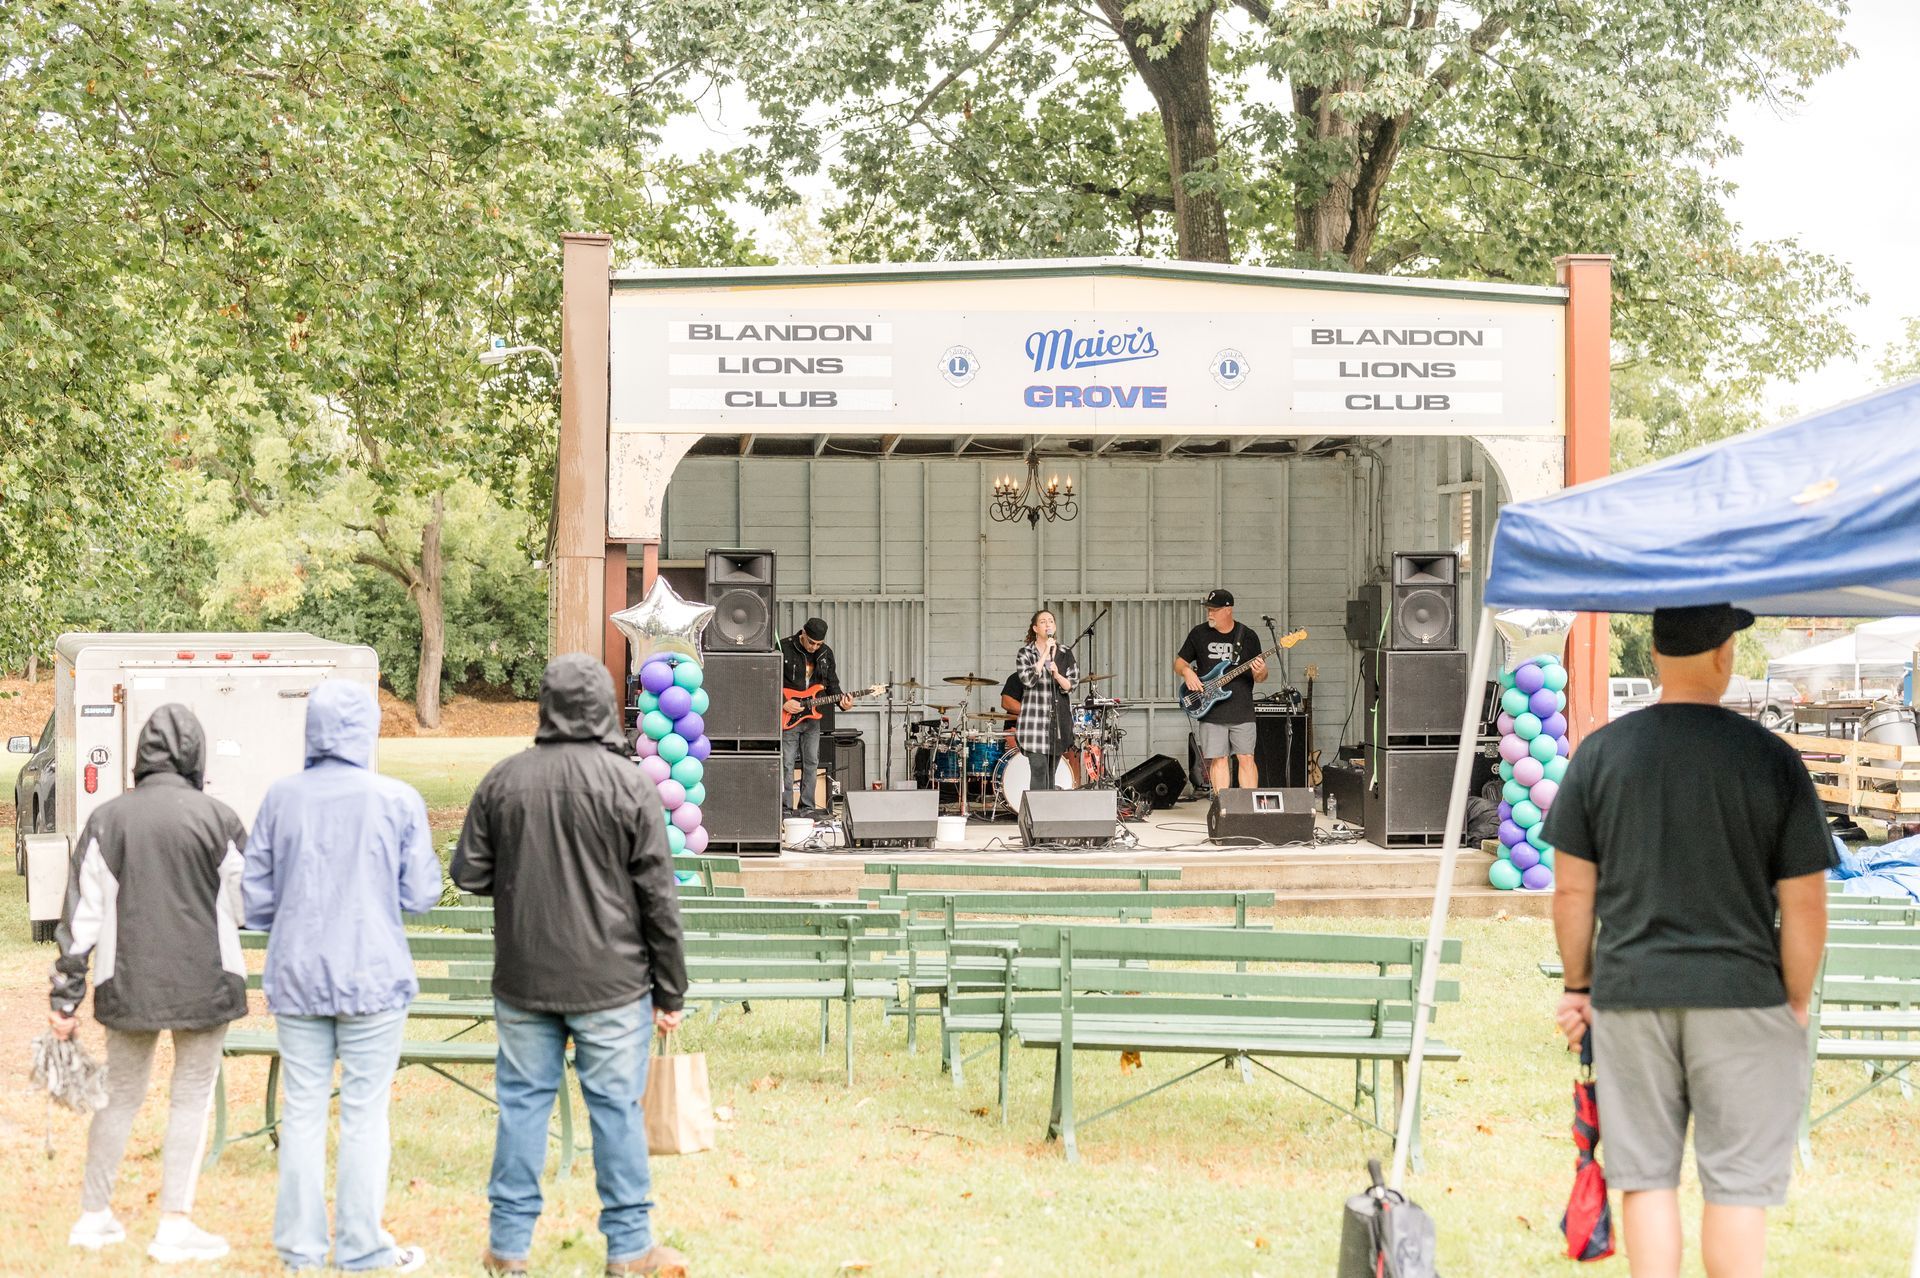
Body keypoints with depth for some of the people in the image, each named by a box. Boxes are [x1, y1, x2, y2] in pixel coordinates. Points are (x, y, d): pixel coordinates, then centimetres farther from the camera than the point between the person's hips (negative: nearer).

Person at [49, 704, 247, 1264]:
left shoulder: (107, 819, -1)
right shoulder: (217, 819, -9)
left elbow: (82, 914, -1)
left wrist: (65, 996, 3)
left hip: (127, 986, 3)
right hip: (204, 982, -3)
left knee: (120, 1093, 17)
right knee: (191, 1098, 7)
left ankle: (94, 1216, 24)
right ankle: (175, 1225, 7)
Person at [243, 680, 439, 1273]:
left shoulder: (282, 796, -2)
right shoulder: (399, 800, -9)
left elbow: (256, 896, 3)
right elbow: (420, 895, -5)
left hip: (296, 975, 2)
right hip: (371, 977, -2)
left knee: (302, 1111, 10)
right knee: (365, 1114, 5)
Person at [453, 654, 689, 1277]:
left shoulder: (503, 780, -1)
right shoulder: (631, 785, -8)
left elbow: (469, 873, 4)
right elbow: (659, 899, -6)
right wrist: (670, 992, 1)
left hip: (522, 980, 3)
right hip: (611, 982, -2)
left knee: (522, 1101, 10)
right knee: (617, 1107, 5)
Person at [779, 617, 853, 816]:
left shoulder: (826, 654, 6)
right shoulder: (784, 648, -11)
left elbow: (832, 683, 13)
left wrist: (841, 699, -6)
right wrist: (783, 703, -18)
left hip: (812, 717, 5)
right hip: (788, 717, -5)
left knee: (811, 764, 7)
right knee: (786, 764, -5)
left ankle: (806, 808, 14)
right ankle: (786, 810, -2)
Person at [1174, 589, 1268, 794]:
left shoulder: (1248, 636, 3)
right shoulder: (1199, 634, 5)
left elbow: (1260, 677, 7)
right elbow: (1179, 662, 13)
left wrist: (1260, 673, -17)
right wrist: (1186, 671, -10)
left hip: (1241, 711, -1)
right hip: (1211, 713, 1)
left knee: (1246, 759, -2)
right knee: (1218, 760, 0)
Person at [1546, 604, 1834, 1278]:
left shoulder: (1599, 753, -1)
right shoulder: (1772, 760, -6)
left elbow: (1572, 889, 2)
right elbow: (1804, 905, -5)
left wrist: (1578, 984, 13)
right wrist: (1795, 1002, 7)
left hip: (1629, 994, 2)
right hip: (1740, 996, -2)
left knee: (1646, 1177, 9)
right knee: (1738, 1183, 4)